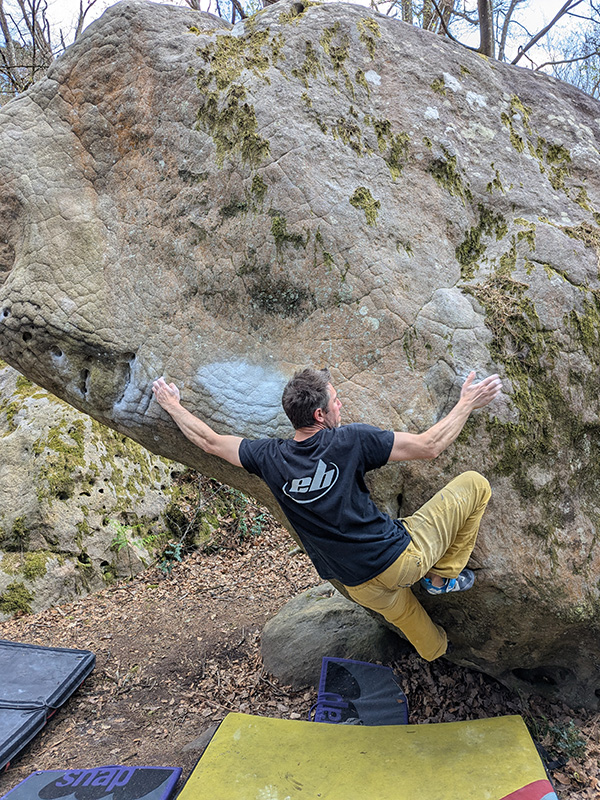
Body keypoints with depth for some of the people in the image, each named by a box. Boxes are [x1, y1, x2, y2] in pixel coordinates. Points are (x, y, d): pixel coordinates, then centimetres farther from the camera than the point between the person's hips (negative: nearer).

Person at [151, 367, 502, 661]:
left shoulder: (270, 458, -7)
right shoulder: (351, 440, -19)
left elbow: (209, 440, 6)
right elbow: (429, 446, -13)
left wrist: (172, 404, 21)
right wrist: (467, 404, 0)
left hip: (361, 585, 5)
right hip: (403, 558, -5)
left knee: (402, 610, 37)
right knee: (474, 484, 8)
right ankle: (442, 576, 19)